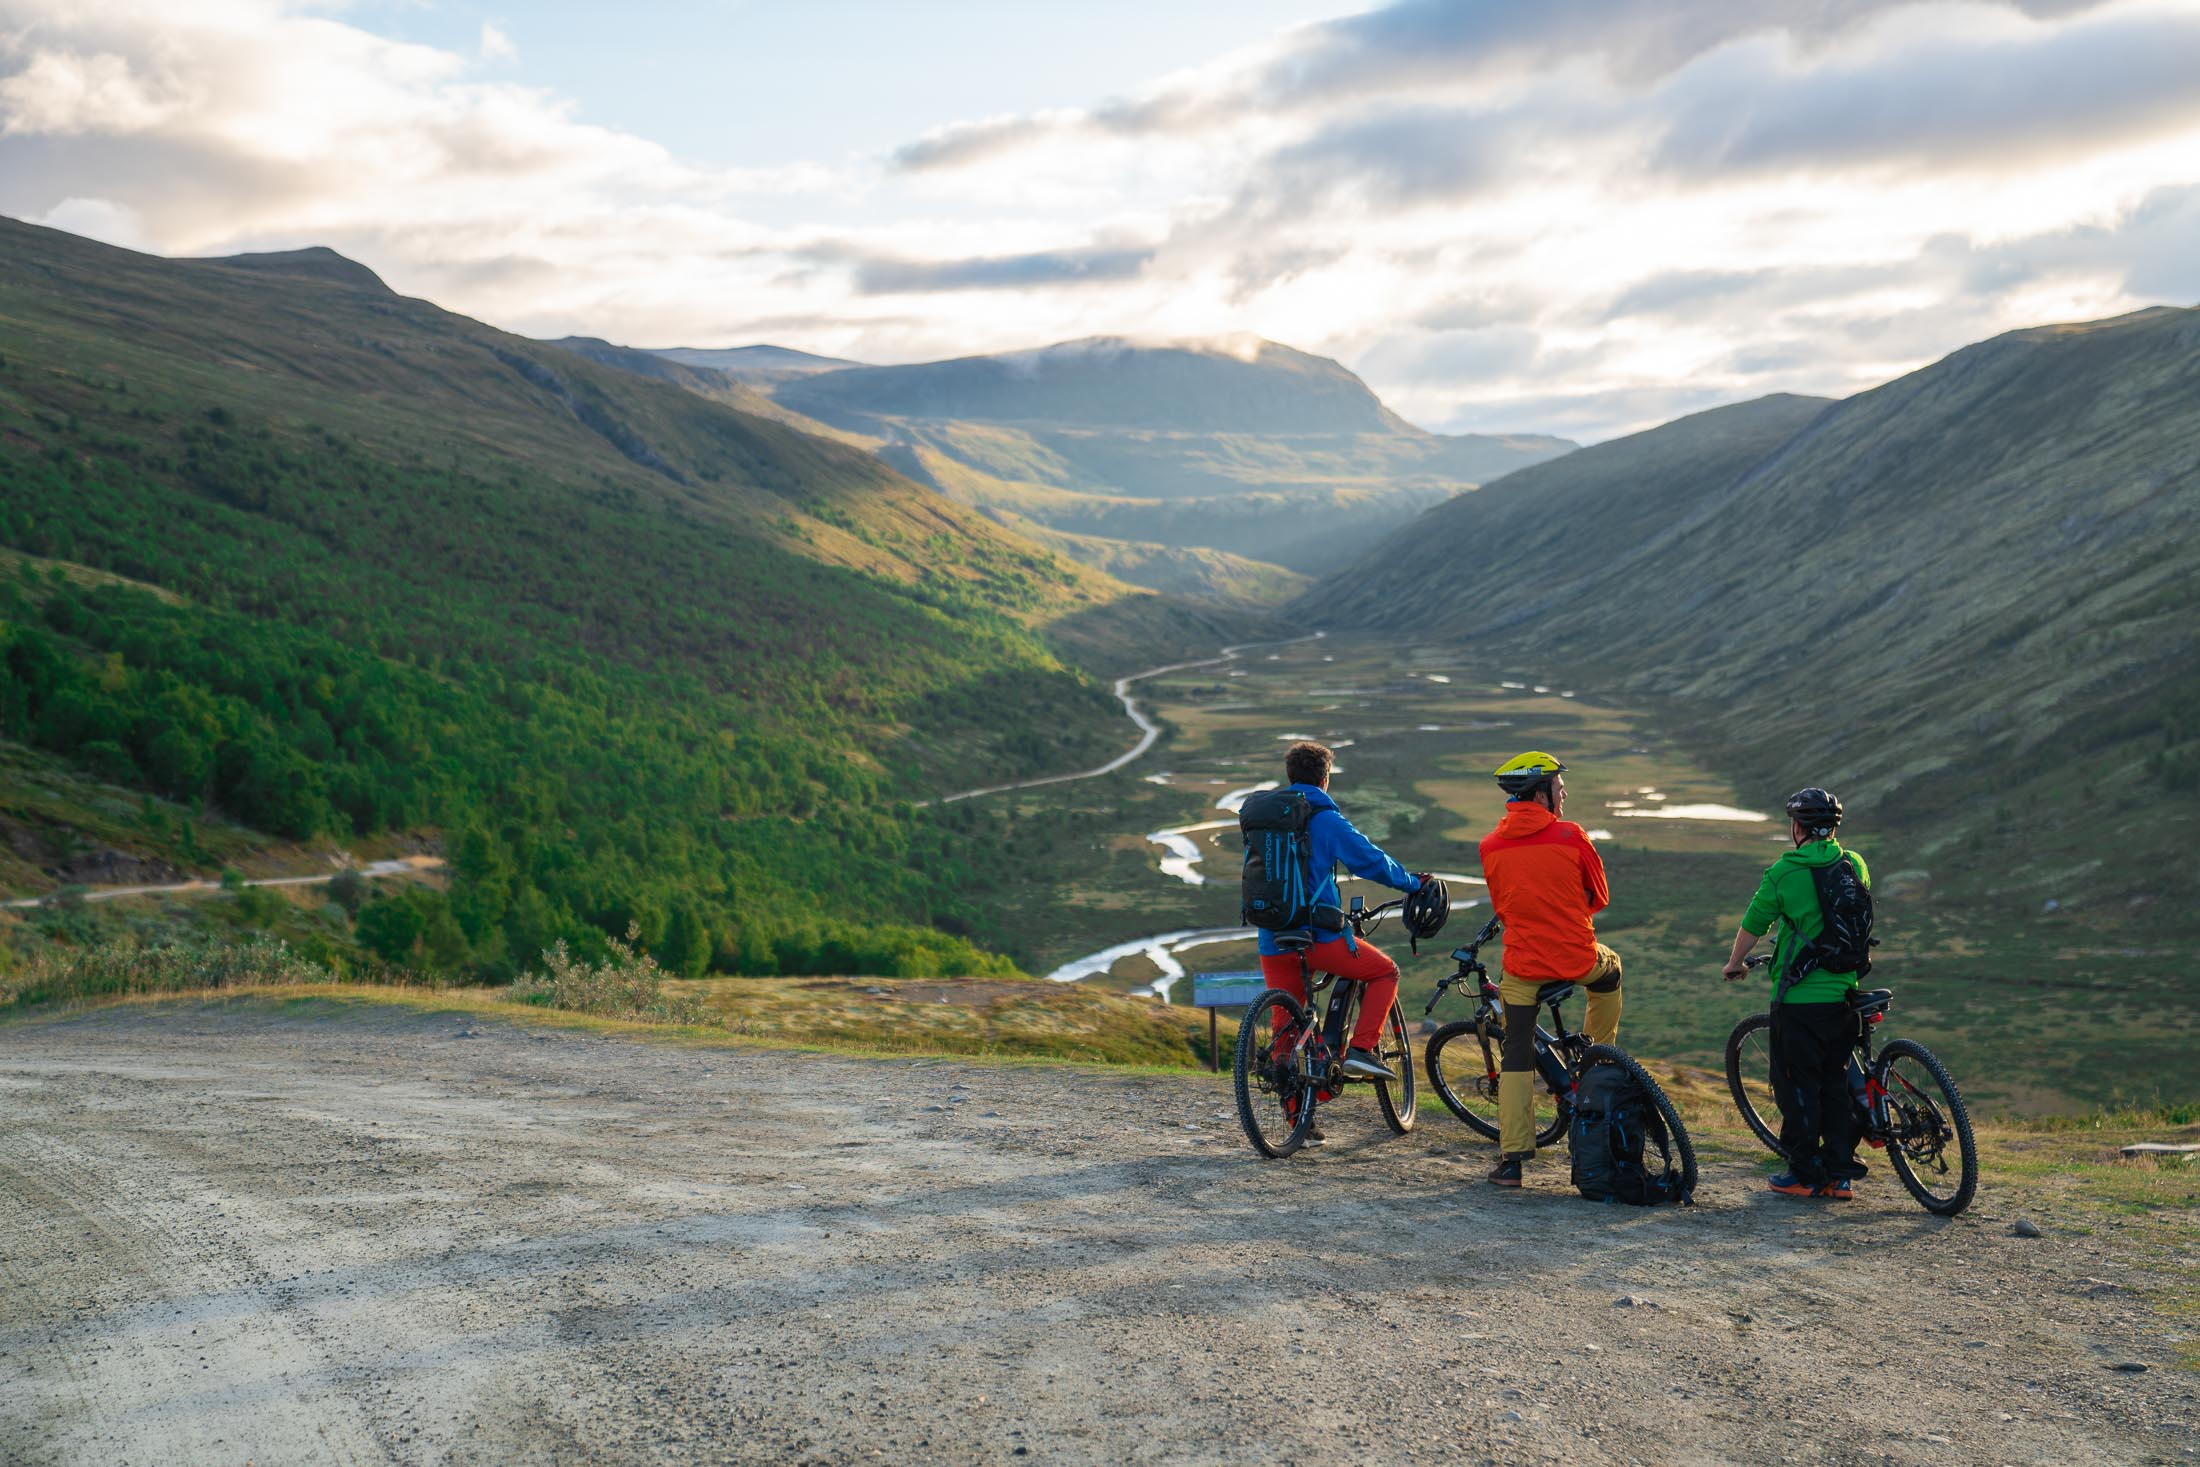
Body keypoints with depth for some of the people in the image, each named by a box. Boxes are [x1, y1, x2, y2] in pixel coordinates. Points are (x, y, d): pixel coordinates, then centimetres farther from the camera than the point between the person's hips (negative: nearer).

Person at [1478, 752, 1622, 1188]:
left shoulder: (1491, 846, 1)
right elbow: (1600, 897, 5)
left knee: (1516, 1057, 8)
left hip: (1522, 964, 2)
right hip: (1577, 957, -2)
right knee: (1610, 971, 33)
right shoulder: (1571, 836, -8)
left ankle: (1512, 1158, 2)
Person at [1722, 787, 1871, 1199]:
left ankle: (1806, 1175, 7)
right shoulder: (1855, 865, 3)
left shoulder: (1783, 873, -11)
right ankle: (1840, 1172, 15)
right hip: (1843, 993, 5)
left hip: (1798, 998, -5)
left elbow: (1752, 926, -1)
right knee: (1836, 1083, 14)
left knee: (1797, 1086, 4)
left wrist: (1734, 964, 17)